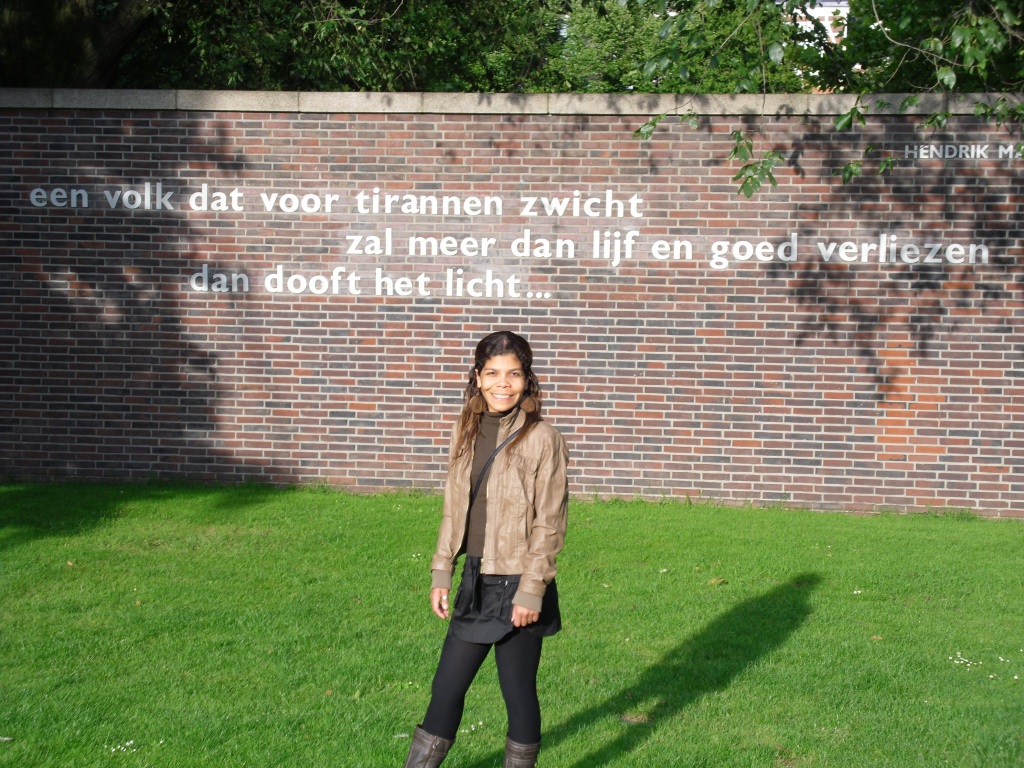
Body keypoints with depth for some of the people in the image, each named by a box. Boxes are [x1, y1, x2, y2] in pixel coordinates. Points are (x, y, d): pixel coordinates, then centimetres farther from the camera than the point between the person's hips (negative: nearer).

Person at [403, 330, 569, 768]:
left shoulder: (541, 439, -12)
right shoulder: (467, 433, 6)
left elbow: (549, 524, -12)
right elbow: (453, 511, 12)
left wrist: (532, 590, -14)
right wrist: (441, 574, 9)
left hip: (518, 588, -6)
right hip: (476, 584, 6)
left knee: (518, 693, 6)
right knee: (446, 686, 12)